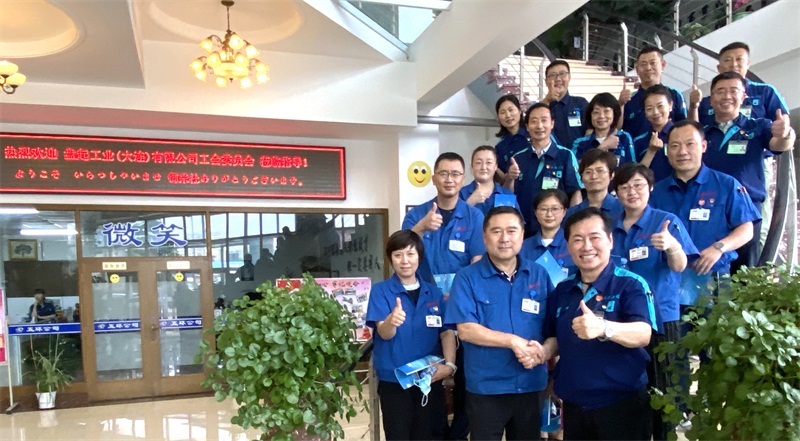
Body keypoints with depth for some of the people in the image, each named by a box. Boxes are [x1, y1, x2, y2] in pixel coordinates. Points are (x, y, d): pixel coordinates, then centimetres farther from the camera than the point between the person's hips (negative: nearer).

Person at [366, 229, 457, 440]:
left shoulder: (434, 292, 4)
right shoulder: (381, 290, -6)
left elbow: (447, 332, 4)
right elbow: (384, 334, -17)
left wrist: (449, 364, -13)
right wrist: (391, 321, -40)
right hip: (393, 379, -3)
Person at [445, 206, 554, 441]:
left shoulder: (540, 275, 4)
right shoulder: (467, 278, -7)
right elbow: (466, 330, -14)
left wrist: (541, 350, -16)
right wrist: (513, 341, -18)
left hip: (530, 385, 3)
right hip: (485, 387, -3)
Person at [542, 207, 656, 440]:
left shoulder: (631, 284, -11)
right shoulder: (561, 291, 6)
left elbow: (643, 334, -25)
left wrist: (603, 328, -44)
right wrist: (544, 351, -6)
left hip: (622, 402, -4)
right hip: (573, 404, 5)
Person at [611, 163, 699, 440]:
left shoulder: (666, 221, -4)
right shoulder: (611, 227, 8)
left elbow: (679, 266, -19)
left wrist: (672, 246, -39)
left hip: (659, 316, -4)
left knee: (660, 387, 1)